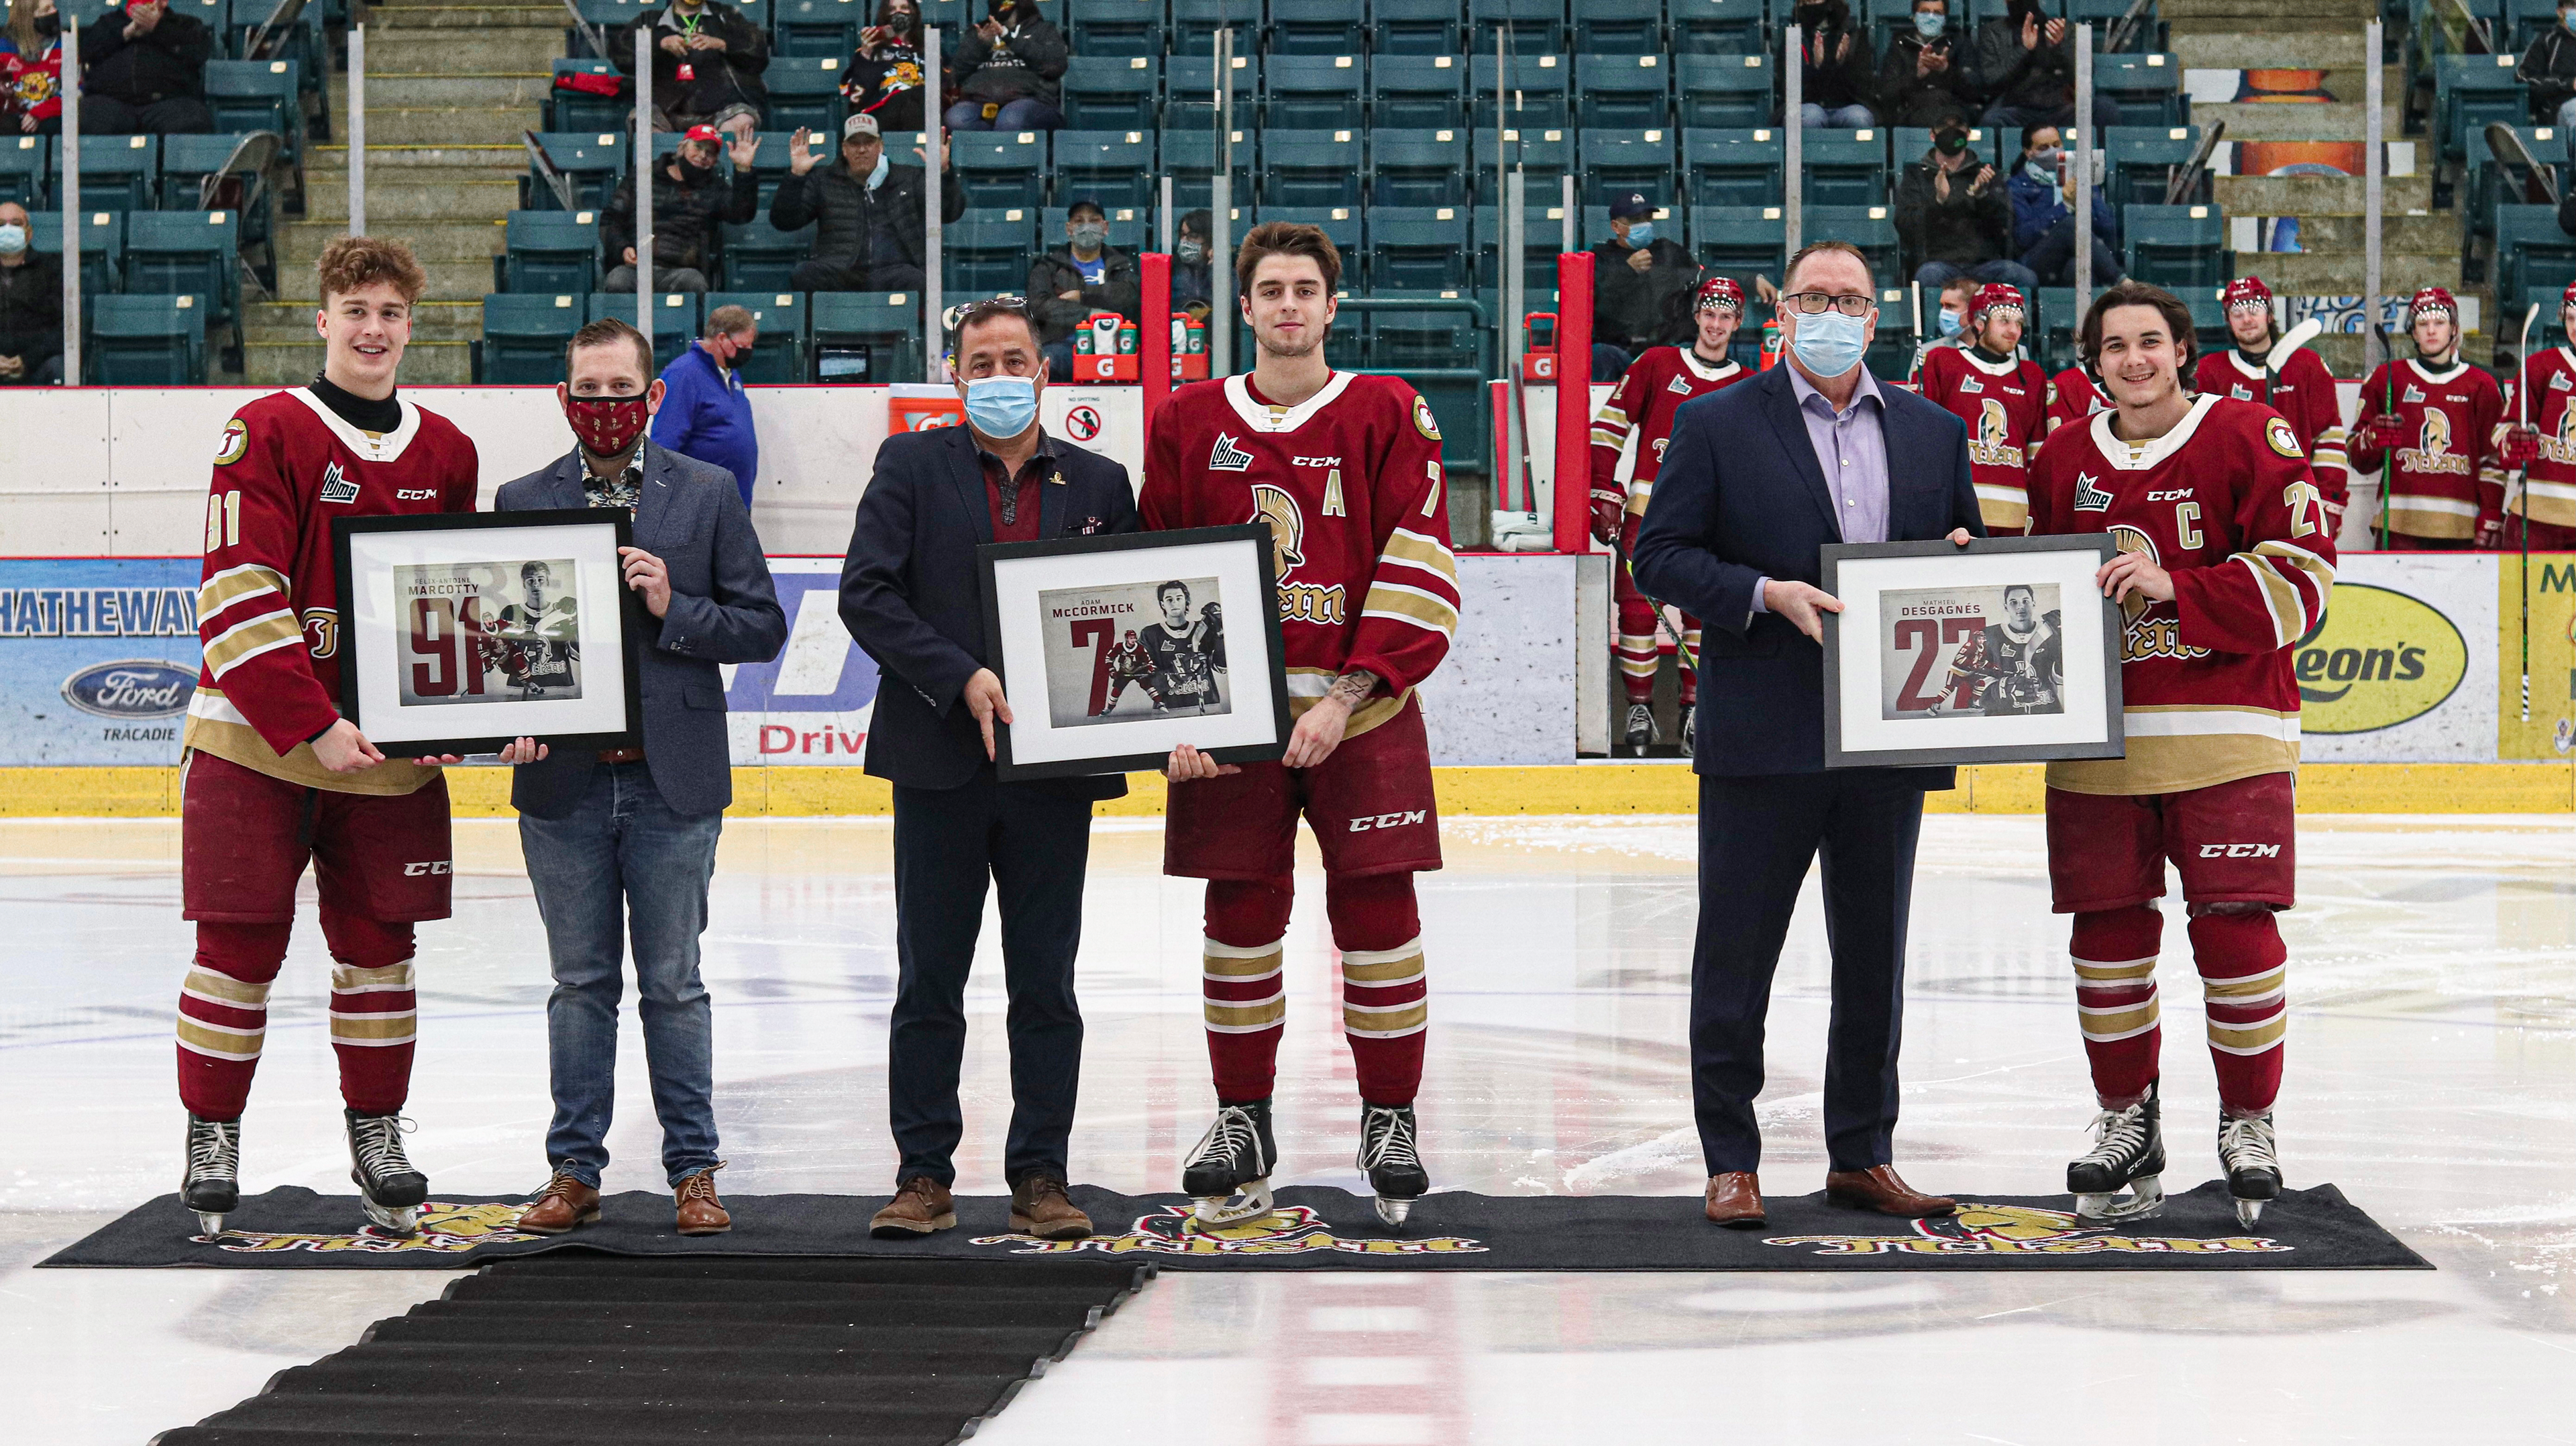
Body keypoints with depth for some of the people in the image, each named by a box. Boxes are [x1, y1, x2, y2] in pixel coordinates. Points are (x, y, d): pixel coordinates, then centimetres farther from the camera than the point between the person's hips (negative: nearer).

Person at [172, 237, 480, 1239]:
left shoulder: (446, 453, 9)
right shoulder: (267, 434, -8)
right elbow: (237, 599, -14)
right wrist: (315, 725, -19)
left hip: (391, 754, 4)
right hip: (255, 743, -4)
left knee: (379, 944, 8)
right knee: (241, 944, 0)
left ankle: (377, 1138, 21)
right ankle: (211, 1140, 13)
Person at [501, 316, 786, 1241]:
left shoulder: (707, 494, 4)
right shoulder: (522, 502, 7)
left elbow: (762, 628, 2)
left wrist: (673, 610, -13)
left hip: (673, 781, -1)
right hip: (563, 781, 1)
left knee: (674, 983, 4)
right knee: (580, 983, 8)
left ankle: (693, 1171, 12)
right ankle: (574, 1170, 15)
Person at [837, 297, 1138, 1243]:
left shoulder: (1099, 484, 10)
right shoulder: (912, 466, 4)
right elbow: (865, 594, -6)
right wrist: (962, 680, -16)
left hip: (1055, 770, 2)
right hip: (940, 766, -1)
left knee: (1046, 985, 5)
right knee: (928, 983, 4)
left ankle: (1040, 1176, 12)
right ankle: (924, 1175, 11)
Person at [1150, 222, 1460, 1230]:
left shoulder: (1388, 416, 1)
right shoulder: (1189, 425, 8)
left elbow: (1419, 573, -4)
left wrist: (1347, 696, -13)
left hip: (1361, 715, -1)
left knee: (1377, 912, 0)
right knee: (1242, 915, 5)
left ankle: (1389, 1120, 12)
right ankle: (1243, 1120, 17)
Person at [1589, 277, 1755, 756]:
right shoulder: (1657, 365, 6)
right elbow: (1610, 424, 5)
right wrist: (1604, 494, 0)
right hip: (1647, 509, -1)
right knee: (1638, 607, -5)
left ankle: (1694, 709, 6)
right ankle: (1639, 708, 4)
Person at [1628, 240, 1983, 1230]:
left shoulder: (1934, 432, 13)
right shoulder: (1716, 425, 1)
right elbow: (1660, 556, -3)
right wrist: (1767, 595, -16)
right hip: (1764, 736, -4)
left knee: (1875, 957, 10)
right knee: (1736, 956, 1)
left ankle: (1861, 1158, 20)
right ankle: (1730, 1162, 10)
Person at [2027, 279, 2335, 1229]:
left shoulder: (2248, 438, -2)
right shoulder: (2064, 462, 13)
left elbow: (2302, 576, -9)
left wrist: (2174, 587, -18)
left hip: (2227, 732, -4)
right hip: (2098, 736, 4)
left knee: (2235, 926, -6)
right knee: (2109, 928, 5)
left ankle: (2249, 1123, 11)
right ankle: (2126, 1123, 21)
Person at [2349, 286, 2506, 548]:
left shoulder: (2481, 386, 13)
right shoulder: (2388, 378, 12)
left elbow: (2493, 460, 10)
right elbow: (2356, 455, 10)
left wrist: (2491, 518, 1)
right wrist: (2373, 438, -12)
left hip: (2460, 527, 1)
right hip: (2400, 525, -1)